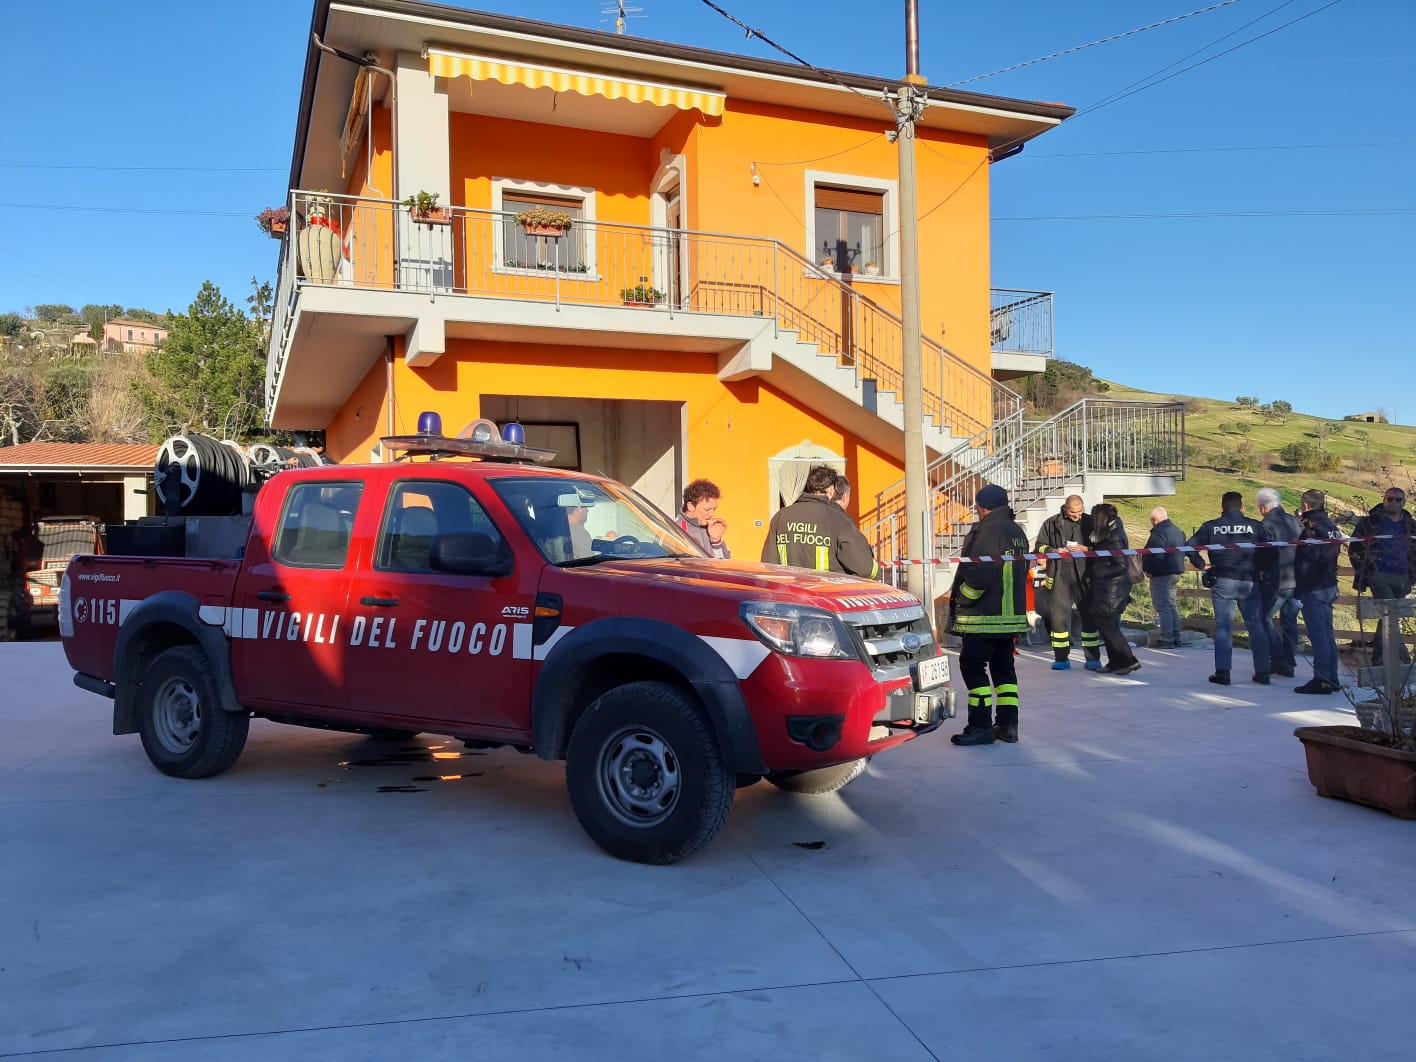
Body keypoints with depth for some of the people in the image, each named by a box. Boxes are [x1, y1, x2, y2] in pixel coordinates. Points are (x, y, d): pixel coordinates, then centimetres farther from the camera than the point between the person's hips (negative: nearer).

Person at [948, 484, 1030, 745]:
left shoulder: (989, 530, -15)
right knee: (1003, 666, 14)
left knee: (972, 665, -4)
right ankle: (1007, 724, 15)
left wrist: (960, 597, -9)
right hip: (1012, 615, 10)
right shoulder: (1017, 531, 16)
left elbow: (979, 573, -22)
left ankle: (980, 727, -5)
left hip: (983, 616, -9)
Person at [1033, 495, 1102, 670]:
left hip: (1084, 575, -1)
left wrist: (1085, 549, -11)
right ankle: (1061, 658, 12)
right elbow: (1039, 546, 11)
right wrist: (1054, 551, -7)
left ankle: (1092, 658, 9)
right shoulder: (1051, 524, 8)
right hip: (1059, 575, 1)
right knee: (1058, 616, 2)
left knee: (1089, 615, 1)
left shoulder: (1090, 523, 7)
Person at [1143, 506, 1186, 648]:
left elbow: (1154, 554, -24)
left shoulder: (1159, 532, -18)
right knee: (1172, 605, 16)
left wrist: (1147, 570, -10)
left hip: (1161, 574, -10)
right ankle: (1176, 638, 19)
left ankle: (1167, 639, -9)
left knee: (1162, 606, -7)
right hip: (1175, 573, 10)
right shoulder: (1178, 531, 14)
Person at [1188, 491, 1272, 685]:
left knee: (1223, 626, 2)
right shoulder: (1254, 526, 2)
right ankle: (1262, 671, 12)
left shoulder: (1211, 526, 1)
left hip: (1222, 582, -1)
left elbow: (1190, 546, -6)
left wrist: (1202, 565, 2)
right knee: (1255, 625, 9)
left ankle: (1222, 671, -3)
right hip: (1249, 582, 1)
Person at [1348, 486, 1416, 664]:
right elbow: (1354, 549, 5)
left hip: (1401, 580, 5)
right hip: (1379, 576, -5)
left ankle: (1378, 658, 16)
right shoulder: (1370, 522, 3)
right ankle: (1402, 656, -23)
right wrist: (1364, 573, -1)